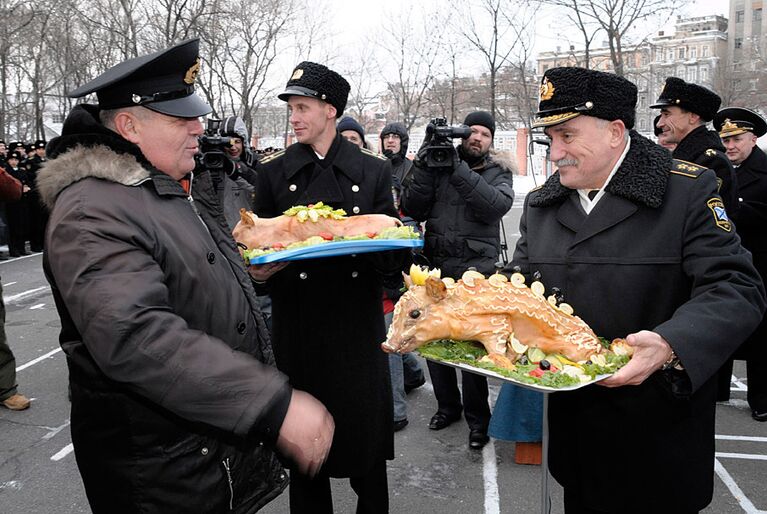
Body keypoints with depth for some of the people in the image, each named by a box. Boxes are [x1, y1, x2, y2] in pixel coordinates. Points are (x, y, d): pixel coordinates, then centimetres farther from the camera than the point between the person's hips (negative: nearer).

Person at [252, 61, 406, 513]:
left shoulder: (372, 170, 6)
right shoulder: (275, 172, 7)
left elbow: (393, 248, 7)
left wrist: (392, 254, -15)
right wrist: (258, 270, -13)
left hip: (358, 320, 0)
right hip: (298, 320, 1)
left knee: (366, 433, 8)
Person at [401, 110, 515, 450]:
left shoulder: (497, 172, 7)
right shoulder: (438, 164, 9)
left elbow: (498, 204, -15)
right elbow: (413, 210, 1)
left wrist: (459, 170, -19)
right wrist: (423, 169, -11)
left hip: (476, 271, -2)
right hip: (436, 268, 2)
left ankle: (477, 419, 14)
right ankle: (447, 405, 29)